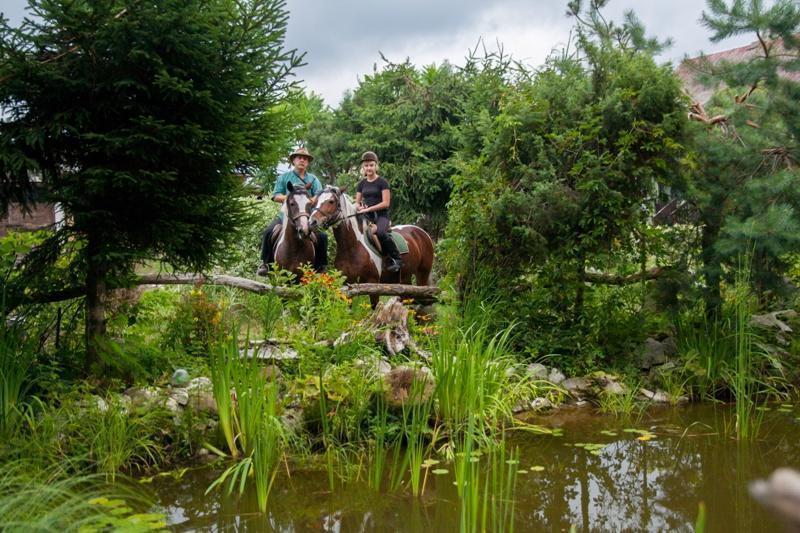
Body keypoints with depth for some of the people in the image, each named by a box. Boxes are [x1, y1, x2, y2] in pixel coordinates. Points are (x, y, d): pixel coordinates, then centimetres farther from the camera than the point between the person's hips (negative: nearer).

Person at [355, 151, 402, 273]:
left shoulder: (382, 182, -1)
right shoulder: (362, 184, 15)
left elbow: (386, 203, -9)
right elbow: (357, 203, 18)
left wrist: (369, 209, -16)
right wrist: (360, 207, -6)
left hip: (381, 215, -5)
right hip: (366, 216, 5)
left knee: (380, 232, -36)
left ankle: (396, 258, -21)